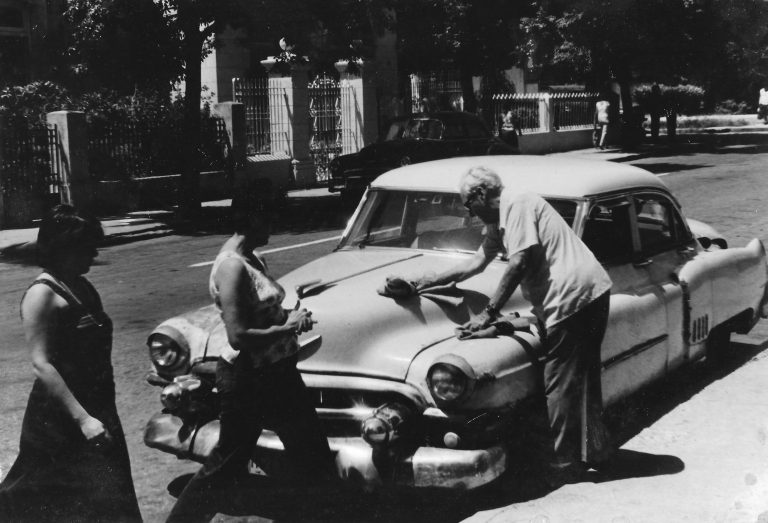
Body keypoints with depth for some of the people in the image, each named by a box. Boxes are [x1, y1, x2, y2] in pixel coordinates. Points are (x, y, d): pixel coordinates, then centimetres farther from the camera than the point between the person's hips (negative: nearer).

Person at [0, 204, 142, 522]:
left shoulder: (82, 287, 10)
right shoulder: (42, 294, -16)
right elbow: (41, 364, -22)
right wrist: (82, 418, -27)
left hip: (96, 406, 9)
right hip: (60, 416, -9)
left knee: (108, 497, 14)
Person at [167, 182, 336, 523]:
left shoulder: (253, 259, 6)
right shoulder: (232, 266, -22)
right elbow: (239, 337, -27)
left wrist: (293, 316, 0)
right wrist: (288, 327, -17)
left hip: (275, 372, 10)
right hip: (247, 379, -10)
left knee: (310, 451, 17)